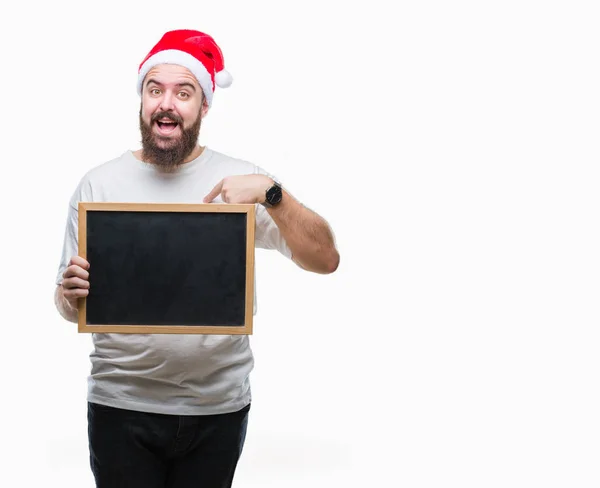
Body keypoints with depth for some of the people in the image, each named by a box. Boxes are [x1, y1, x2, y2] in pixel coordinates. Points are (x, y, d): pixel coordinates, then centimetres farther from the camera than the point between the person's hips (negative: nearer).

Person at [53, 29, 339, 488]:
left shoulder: (240, 180, -2)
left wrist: (270, 192, -22)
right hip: (121, 405, 0)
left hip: (218, 408, 0)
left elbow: (325, 260, -8)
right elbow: (70, 308, 4)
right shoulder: (98, 185, -1)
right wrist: (72, 296, -19)